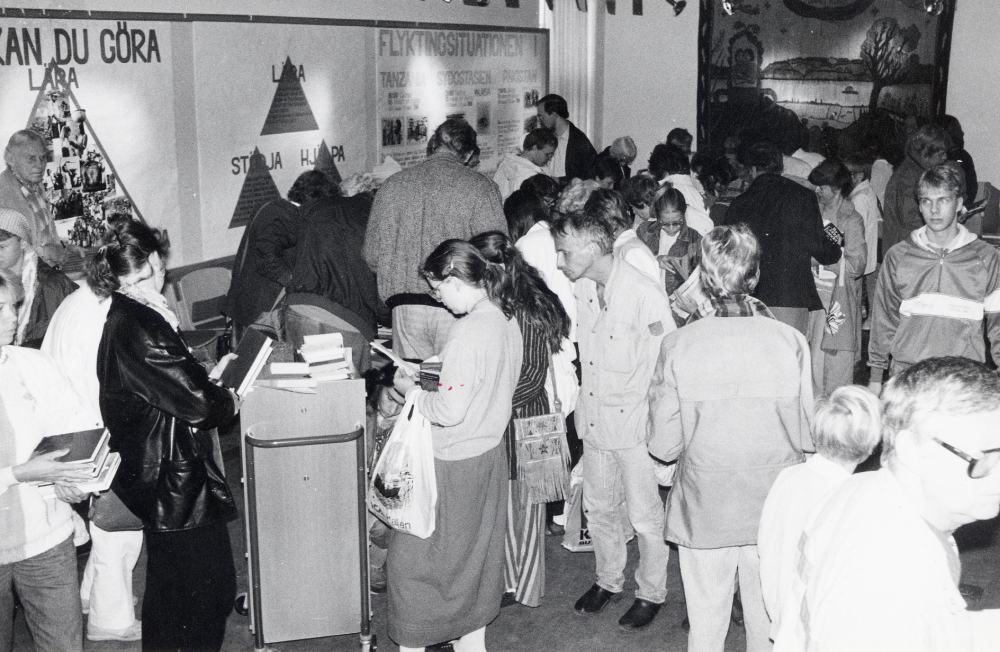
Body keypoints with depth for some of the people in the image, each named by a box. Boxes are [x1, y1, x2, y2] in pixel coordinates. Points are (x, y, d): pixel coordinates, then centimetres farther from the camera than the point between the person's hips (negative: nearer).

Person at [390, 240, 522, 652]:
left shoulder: (470, 331, -24)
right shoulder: (506, 321, 2)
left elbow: (451, 410, -25)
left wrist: (410, 390, -10)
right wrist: (435, 370, 11)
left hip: (453, 465, -9)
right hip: (490, 453, 9)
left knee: (410, 556, 6)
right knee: (475, 552, 21)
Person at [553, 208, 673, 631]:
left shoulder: (643, 294, -19)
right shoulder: (581, 289, 0)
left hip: (635, 424, -6)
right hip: (594, 419, 6)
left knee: (645, 516, 9)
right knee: (599, 508, 19)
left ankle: (651, 593, 28)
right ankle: (609, 581, 39)